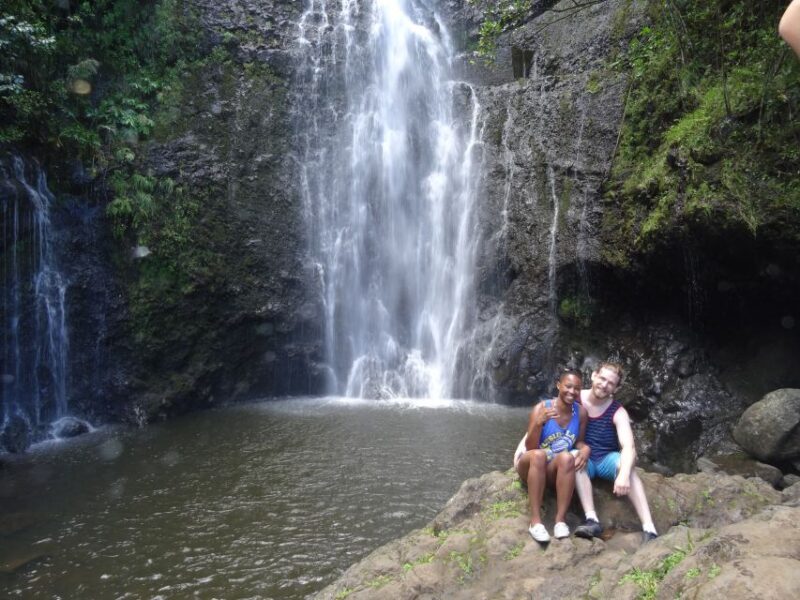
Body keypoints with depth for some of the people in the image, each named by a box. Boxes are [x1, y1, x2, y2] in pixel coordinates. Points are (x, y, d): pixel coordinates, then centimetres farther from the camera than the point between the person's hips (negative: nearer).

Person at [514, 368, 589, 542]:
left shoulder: (581, 412, -4)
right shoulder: (541, 408, -15)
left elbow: (579, 442, 6)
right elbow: (530, 448, -17)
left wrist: (585, 449, -18)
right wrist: (538, 423, -33)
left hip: (557, 470, 2)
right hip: (531, 465, -2)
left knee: (567, 457, -33)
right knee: (538, 455, -38)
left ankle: (560, 519, -30)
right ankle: (535, 520, -34)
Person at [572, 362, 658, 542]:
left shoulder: (618, 412, -11)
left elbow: (629, 447, -24)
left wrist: (624, 474, -43)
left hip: (608, 459, 0)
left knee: (625, 463, -32)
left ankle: (649, 529, -38)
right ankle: (592, 520, -42)